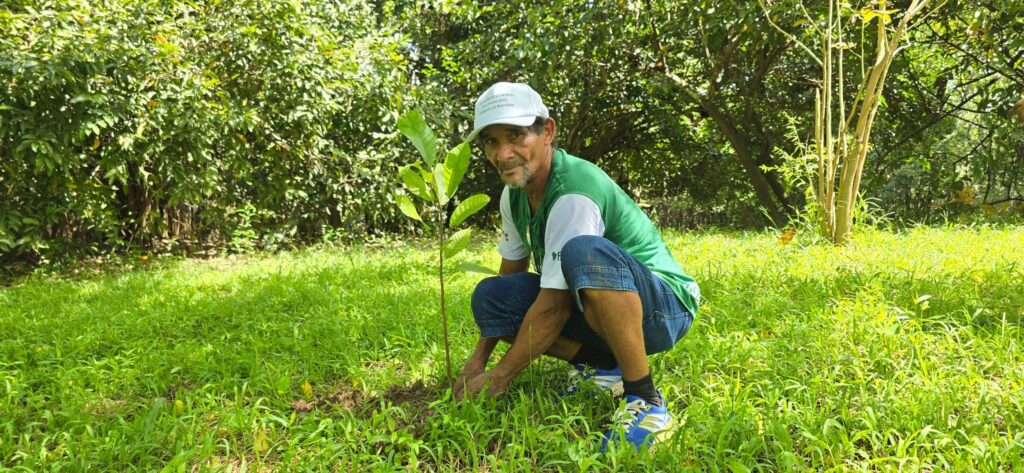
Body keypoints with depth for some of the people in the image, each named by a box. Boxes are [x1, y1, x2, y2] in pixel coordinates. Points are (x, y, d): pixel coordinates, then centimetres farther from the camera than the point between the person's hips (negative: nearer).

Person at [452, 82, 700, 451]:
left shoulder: (574, 194, -27)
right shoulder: (514, 195, 0)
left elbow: (554, 306, -27)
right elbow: (510, 276, 11)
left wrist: (499, 376, -16)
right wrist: (479, 357, 9)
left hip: (663, 306, -8)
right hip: (594, 308, 8)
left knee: (584, 252, -39)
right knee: (490, 295, -7)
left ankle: (645, 401, -24)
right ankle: (601, 368, 4)